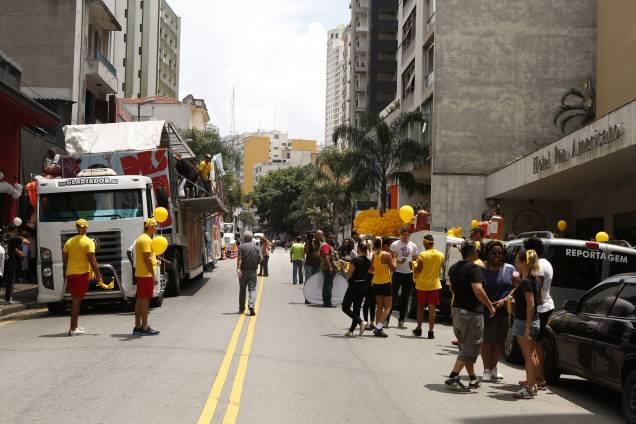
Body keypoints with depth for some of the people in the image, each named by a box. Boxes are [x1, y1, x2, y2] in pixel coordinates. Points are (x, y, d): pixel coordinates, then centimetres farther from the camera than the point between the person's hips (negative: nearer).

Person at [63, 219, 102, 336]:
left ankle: (75, 325, 23)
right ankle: (73, 328, -2)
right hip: (82, 273, -5)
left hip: (70, 273, 5)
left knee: (76, 299, 17)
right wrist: (98, 275, -8)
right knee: (77, 300, -3)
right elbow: (92, 261, -13)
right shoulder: (88, 242, -7)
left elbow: (64, 259, 11)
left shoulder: (69, 241, 9)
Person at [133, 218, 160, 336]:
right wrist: (153, 274, -18)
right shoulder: (146, 239, -14)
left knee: (140, 299, 11)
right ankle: (144, 327, -4)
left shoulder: (141, 238, 18)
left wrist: (154, 261, 17)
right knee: (145, 300, -6)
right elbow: (147, 258, -20)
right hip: (146, 274, -10)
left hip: (140, 274, 10)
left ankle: (137, 326, 14)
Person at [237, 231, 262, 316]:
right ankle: (251, 305, -21)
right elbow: (261, 259, -2)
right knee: (252, 289, 1)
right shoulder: (256, 247, 2)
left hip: (243, 271, 0)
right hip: (253, 271, 1)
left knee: (242, 290, 11)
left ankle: (241, 308, 20)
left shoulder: (241, 247, -4)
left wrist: (238, 268, -20)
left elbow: (239, 258, -15)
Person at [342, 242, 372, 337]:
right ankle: (351, 331, 12)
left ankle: (361, 322, -13)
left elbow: (349, 274, -14)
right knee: (357, 309, 12)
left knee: (345, 308, 3)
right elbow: (368, 273, 11)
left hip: (354, 286, -7)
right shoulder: (368, 261, 3)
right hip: (363, 287, 7)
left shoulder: (355, 259, -16)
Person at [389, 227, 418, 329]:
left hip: (408, 274, 4)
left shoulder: (413, 246, 9)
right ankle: (386, 319, -3)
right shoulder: (395, 244, -2)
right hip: (397, 273, -4)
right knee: (393, 296, -6)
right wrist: (398, 261, -22)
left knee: (405, 298, 7)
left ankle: (401, 321, 13)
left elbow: (414, 260, 17)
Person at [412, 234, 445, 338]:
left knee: (420, 307, 13)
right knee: (432, 308, 2)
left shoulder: (422, 255, -14)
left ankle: (419, 328, 21)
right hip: (435, 285, 2)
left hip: (422, 285, -2)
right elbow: (439, 269, 10)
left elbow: (418, 270, -11)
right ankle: (431, 331, -2)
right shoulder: (441, 255, -2)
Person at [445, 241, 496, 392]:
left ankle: (473, 379, 23)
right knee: (470, 348, -2)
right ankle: (452, 378, -8)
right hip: (471, 313, -9)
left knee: (466, 346, 17)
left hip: (456, 310, 9)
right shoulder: (474, 269, -16)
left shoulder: (453, 268, 10)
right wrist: (490, 306, -16)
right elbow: (478, 290, -26)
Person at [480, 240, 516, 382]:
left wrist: (504, 300, -11)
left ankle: (493, 367, 23)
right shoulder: (482, 269, 0)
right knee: (487, 340, -3)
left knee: (500, 341, 8)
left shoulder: (509, 269, 7)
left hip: (504, 311, 3)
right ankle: (487, 369, 5)